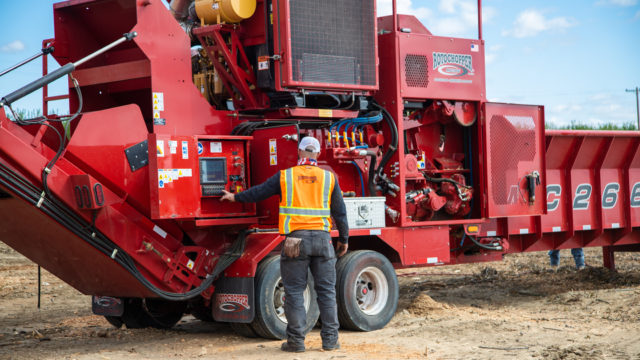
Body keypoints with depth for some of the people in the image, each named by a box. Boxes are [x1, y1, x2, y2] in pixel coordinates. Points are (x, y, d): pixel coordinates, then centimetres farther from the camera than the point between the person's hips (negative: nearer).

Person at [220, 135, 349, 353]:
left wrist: (235, 197, 29)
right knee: (326, 291, 7)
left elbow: (258, 193, 12)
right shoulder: (329, 178, 6)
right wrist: (344, 239, 17)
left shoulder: (284, 176, 4)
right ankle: (330, 339, 8)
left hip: (295, 238, -1)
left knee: (294, 292, 4)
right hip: (322, 238, 1)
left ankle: (296, 341, 4)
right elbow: (340, 212, 8)